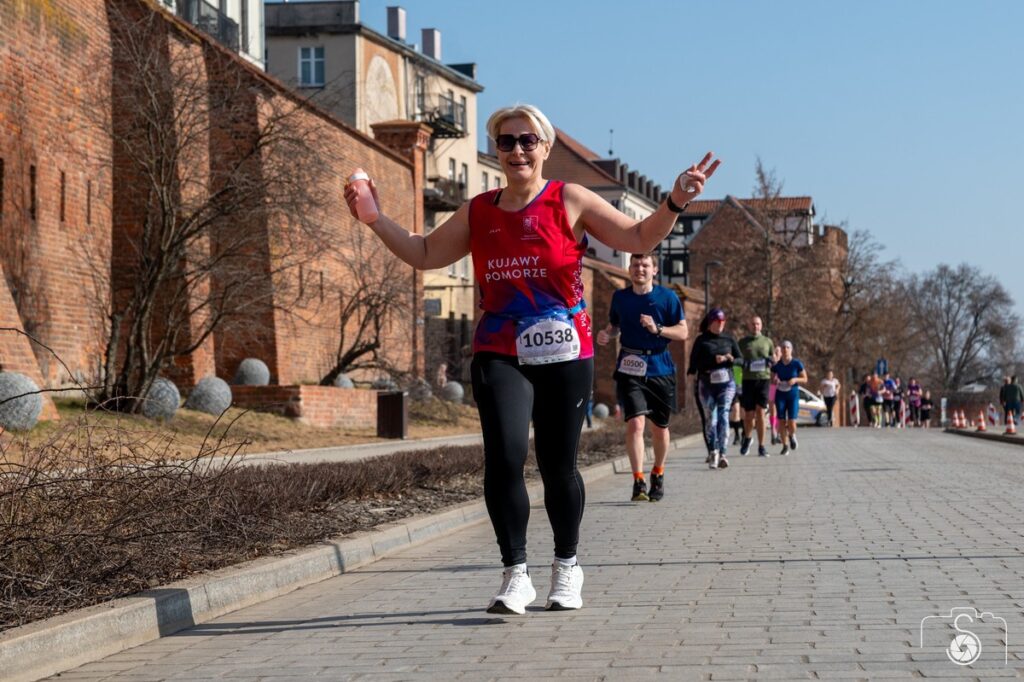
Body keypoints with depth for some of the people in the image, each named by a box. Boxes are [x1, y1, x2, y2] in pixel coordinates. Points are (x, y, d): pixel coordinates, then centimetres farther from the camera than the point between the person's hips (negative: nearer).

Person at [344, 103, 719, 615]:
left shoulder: (570, 202, 2)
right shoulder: (478, 212, 11)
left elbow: (639, 238, 2)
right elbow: (425, 254, 20)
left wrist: (674, 203, -13)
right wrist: (375, 218, 11)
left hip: (564, 356, -1)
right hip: (499, 356, 1)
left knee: (558, 465, 6)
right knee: (504, 456, -16)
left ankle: (566, 568, 28)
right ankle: (515, 574, -2)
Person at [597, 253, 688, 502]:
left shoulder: (667, 297, -1)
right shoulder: (620, 297, 7)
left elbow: (683, 332, -2)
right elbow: (614, 325, 21)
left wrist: (657, 329, -18)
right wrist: (606, 334, -2)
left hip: (660, 368, 0)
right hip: (630, 367, 0)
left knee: (659, 426, 10)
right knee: (635, 422, -17)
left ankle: (658, 475, 32)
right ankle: (638, 482, -16)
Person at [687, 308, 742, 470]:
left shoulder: (729, 339, 11)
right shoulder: (701, 340, 6)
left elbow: (741, 359, 13)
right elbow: (694, 361, 5)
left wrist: (731, 359, -7)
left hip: (726, 383, 1)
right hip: (706, 384, -1)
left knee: (723, 415, -12)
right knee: (710, 418, -3)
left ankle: (721, 454, -17)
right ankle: (713, 452, 6)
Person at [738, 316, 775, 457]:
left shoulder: (767, 342, 11)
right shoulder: (742, 342, 8)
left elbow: (774, 361, 17)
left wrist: (770, 361, -7)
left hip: (763, 379, 0)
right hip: (747, 380, 0)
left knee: (760, 412, -8)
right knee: (749, 415, 1)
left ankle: (761, 446, -5)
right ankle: (747, 437, 31)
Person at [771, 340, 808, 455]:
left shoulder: (797, 364, -5)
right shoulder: (776, 365, 0)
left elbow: (805, 379, 2)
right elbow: (771, 378, 11)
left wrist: (795, 380, -17)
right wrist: (775, 381, -12)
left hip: (793, 394, -2)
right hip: (780, 395, 2)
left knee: (791, 423, -9)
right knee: (782, 421, -4)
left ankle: (792, 435, 25)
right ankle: (785, 445, 9)